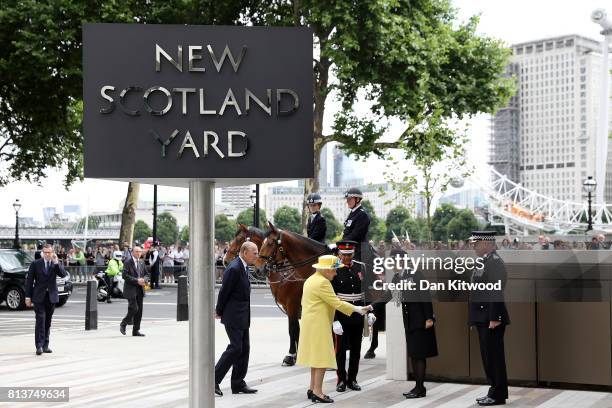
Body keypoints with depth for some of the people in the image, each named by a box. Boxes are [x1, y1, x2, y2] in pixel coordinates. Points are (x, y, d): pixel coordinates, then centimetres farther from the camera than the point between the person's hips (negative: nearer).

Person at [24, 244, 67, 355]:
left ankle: (45, 345, 15)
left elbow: (63, 274, -10)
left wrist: (56, 262, -20)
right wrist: (28, 296, -3)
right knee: (40, 320, -11)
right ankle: (39, 346, -11)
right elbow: (29, 280, 2)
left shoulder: (56, 263, 6)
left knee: (48, 322, 8)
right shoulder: (35, 264, 1)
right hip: (39, 297, -3)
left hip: (51, 297, 3)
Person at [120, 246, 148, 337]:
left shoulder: (141, 263, 15)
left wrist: (143, 280, 1)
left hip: (139, 289, 7)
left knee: (139, 311, 5)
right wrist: (136, 280, -19)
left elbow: (145, 274, 23)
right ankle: (123, 324, 9)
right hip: (131, 289, -7)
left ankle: (136, 331, 11)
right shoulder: (127, 262, -7)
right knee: (134, 309, -14)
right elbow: (125, 275, -15)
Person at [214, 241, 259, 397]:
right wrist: (219, 312, -5)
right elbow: (224, 291, -15)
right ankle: (213, 380, -2)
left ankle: (238, 384, 16)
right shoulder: (234, 268, -19)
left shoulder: (243, 267, 13)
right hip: (233, 316, -10)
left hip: (242, 317, 10)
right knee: (235, 348, -10)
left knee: (244, 348, 10)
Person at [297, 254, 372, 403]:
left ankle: (313, 389, 17)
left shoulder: (310, 280, 15)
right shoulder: (322, 282, -17)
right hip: (319, 325, -10)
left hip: (311, 323, 10)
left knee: (316, 357, 13)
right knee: (322, 357, -9)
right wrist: (357, 309, -15)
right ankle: (317, 392, -10)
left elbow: (304, 302, 21)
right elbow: (336, 303, -20)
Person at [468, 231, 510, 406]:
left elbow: (497, 292, -20)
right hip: (482, 318, 10)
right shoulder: (484, 262, 15)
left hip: (491, 319, -10)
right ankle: (494, 391, 21)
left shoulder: (495, 262, -15)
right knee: (488, 356, 13)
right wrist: (475, 318, 18)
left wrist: (495, 318, -23)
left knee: (494, 356, -3)